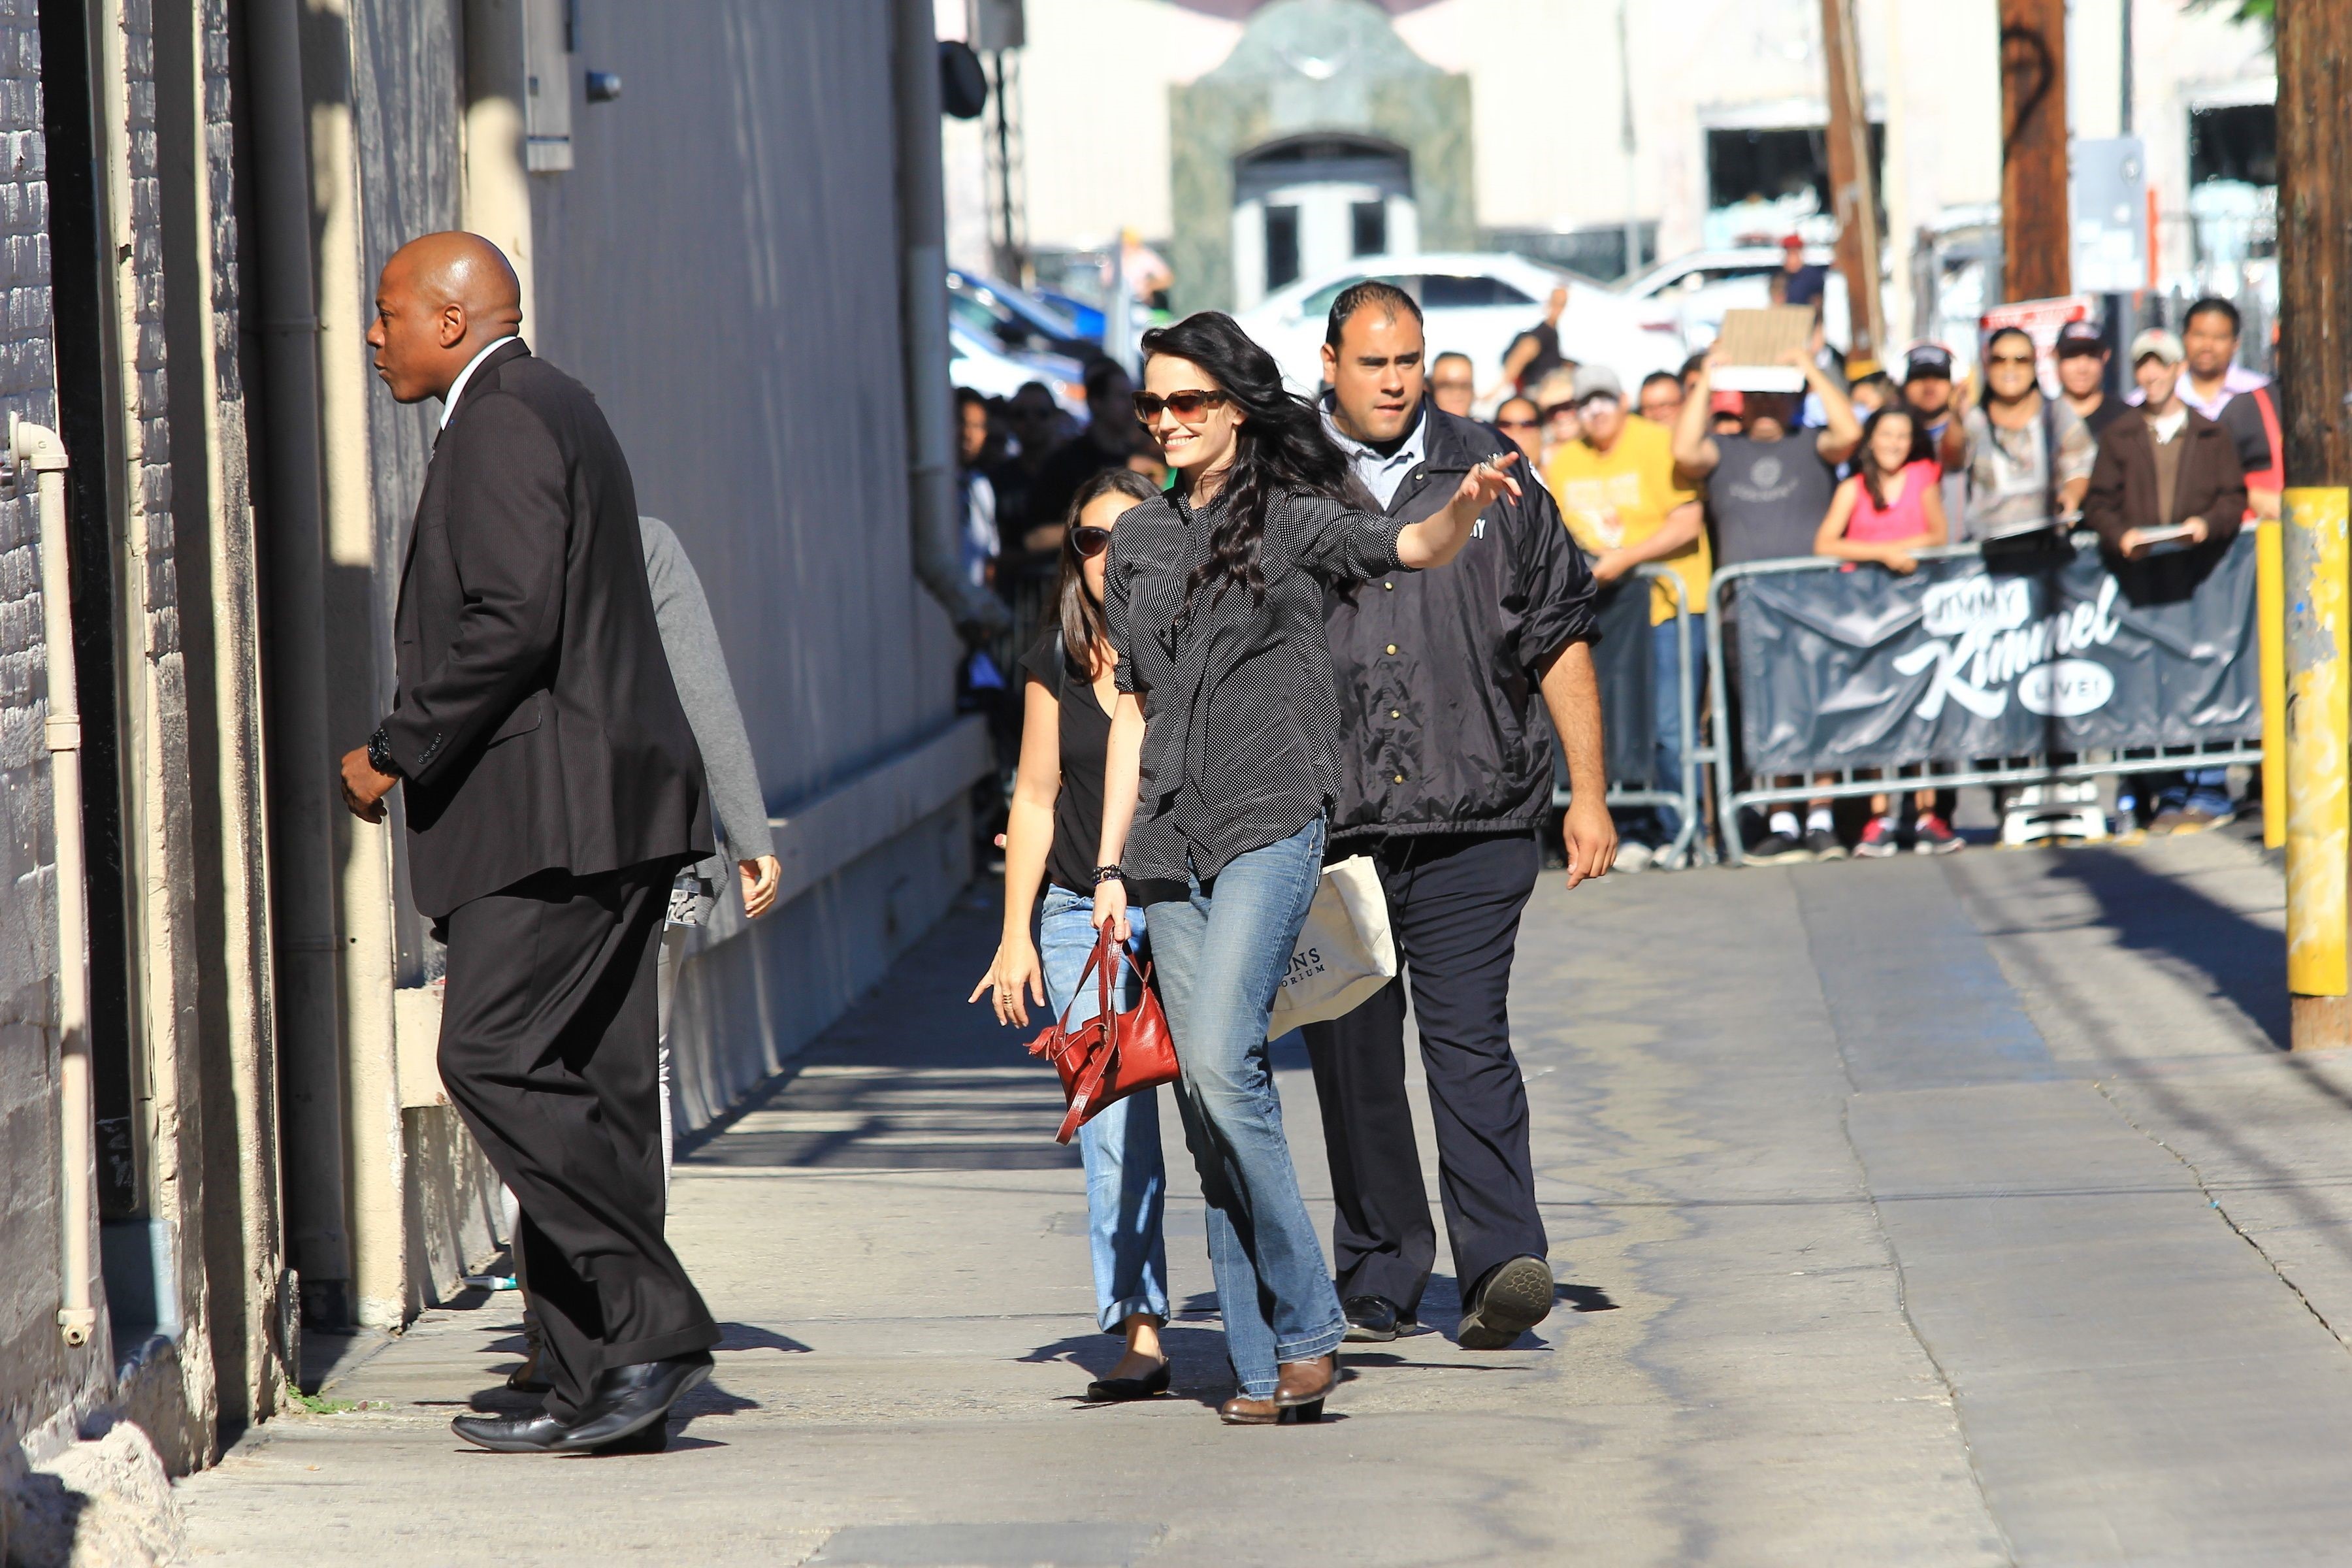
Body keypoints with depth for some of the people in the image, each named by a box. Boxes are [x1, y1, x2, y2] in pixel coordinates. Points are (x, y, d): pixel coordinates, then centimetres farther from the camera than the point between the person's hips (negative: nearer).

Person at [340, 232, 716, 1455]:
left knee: (497, 1058, -13)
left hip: (552, 810, -10)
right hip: (594, 808, 10)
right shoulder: (554, 411, 23)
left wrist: (396, 753, -13)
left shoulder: (500, 424, -10)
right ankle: (599, 1391, 5)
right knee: (589, 1083, 6)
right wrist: (419, 752, 19)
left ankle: (651, 1323, -15)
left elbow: (510, 626, -20)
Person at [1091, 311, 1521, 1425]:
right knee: (1206, 1092, 2)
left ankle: (1306, 1322, -10)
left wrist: (1465, 509, -40)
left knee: (1222, 1064, -21)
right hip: (1170, 842, 5)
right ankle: (1258, 1363, 5)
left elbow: (1408, 549, -18)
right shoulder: (1139, 542, 15)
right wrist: (1111, 864, 13)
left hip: (1270, 828, -5)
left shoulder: (1292, 520, 0)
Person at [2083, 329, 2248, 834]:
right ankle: (2172, 798, 2)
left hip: (2200, 571, -1)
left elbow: (2234, 498, 8)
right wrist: (2121, 534, -11)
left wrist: (2207, 523, -13)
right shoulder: (2120, 438, 14)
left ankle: (2209, 796, -2)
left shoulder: (2211, 436, 13)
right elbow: (2098, 503, 9)